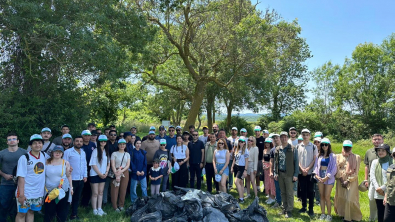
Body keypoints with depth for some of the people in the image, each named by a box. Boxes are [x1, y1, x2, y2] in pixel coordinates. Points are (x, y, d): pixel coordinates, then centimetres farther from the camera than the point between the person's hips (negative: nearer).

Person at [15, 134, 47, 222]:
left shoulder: (44, 155, 1)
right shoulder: (24, 158, -13)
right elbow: (21, 177, -15)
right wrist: (21, 194, -18)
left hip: (39, 192, 4)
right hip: (26, 192, -4)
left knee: (31, 212, 16)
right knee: (21, 213, 4)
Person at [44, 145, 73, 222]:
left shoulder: (66, 163, 1)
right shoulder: (47, 162, 1)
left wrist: (71, 187, 7)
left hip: (63, 191, 0)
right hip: (49, 191, 0)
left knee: (62, 211, 7)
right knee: (49, 211, 3)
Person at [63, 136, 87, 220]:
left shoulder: (83, 152, 11)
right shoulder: (68, 152, -9)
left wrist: (85, 176, 8)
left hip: (81, 180, 6)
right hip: (71, 179, -6)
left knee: (77, 198, 14)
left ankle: (74, 214, 25)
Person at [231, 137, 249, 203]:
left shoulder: (245, 150, -9)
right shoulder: (237, 149, 10)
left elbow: (246, 161, -9)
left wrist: (245, 170, -13)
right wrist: (232, 167, 13)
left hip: (241, 167, -7)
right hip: (236, 166, 7)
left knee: (236, 182, -15)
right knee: (240, 183, 11)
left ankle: (241, 198, -9)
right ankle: (242, 197, 17)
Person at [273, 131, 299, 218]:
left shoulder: (293, 149, -4)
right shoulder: (277, 149, 9)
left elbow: (296, 162, -4)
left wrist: (295, 175, -9)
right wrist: (275, 173, 5)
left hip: (289, 174, -4)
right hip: (280, 174, 4)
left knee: (289, 193, 0)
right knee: (283, 192, 12)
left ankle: (289, 210, 8)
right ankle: (284, 208, 23)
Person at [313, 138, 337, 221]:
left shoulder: (332, 156, -2)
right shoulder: (319, 155, 9)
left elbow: (334, 168, -6)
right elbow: (316, 165, 9)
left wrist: (326, 177, -12)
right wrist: (316, 175, -6)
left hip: (329, 178, -4)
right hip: (320, 177, 4)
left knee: (327, 197, -4)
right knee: (322, 196, 8)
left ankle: (329, 215, 9)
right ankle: (322, 214, 17)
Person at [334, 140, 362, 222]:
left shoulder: (356, 157, 1)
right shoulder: (338, 156, 7)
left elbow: (356, 172, -3)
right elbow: (337, 170, 2)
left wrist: (348, 181, -10)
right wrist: (342, 180, -9)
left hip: (351, 181, -2)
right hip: (341, 181, 3)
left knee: (350, 199, -7)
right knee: (341, 198, 6)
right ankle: (342, 214, 23)